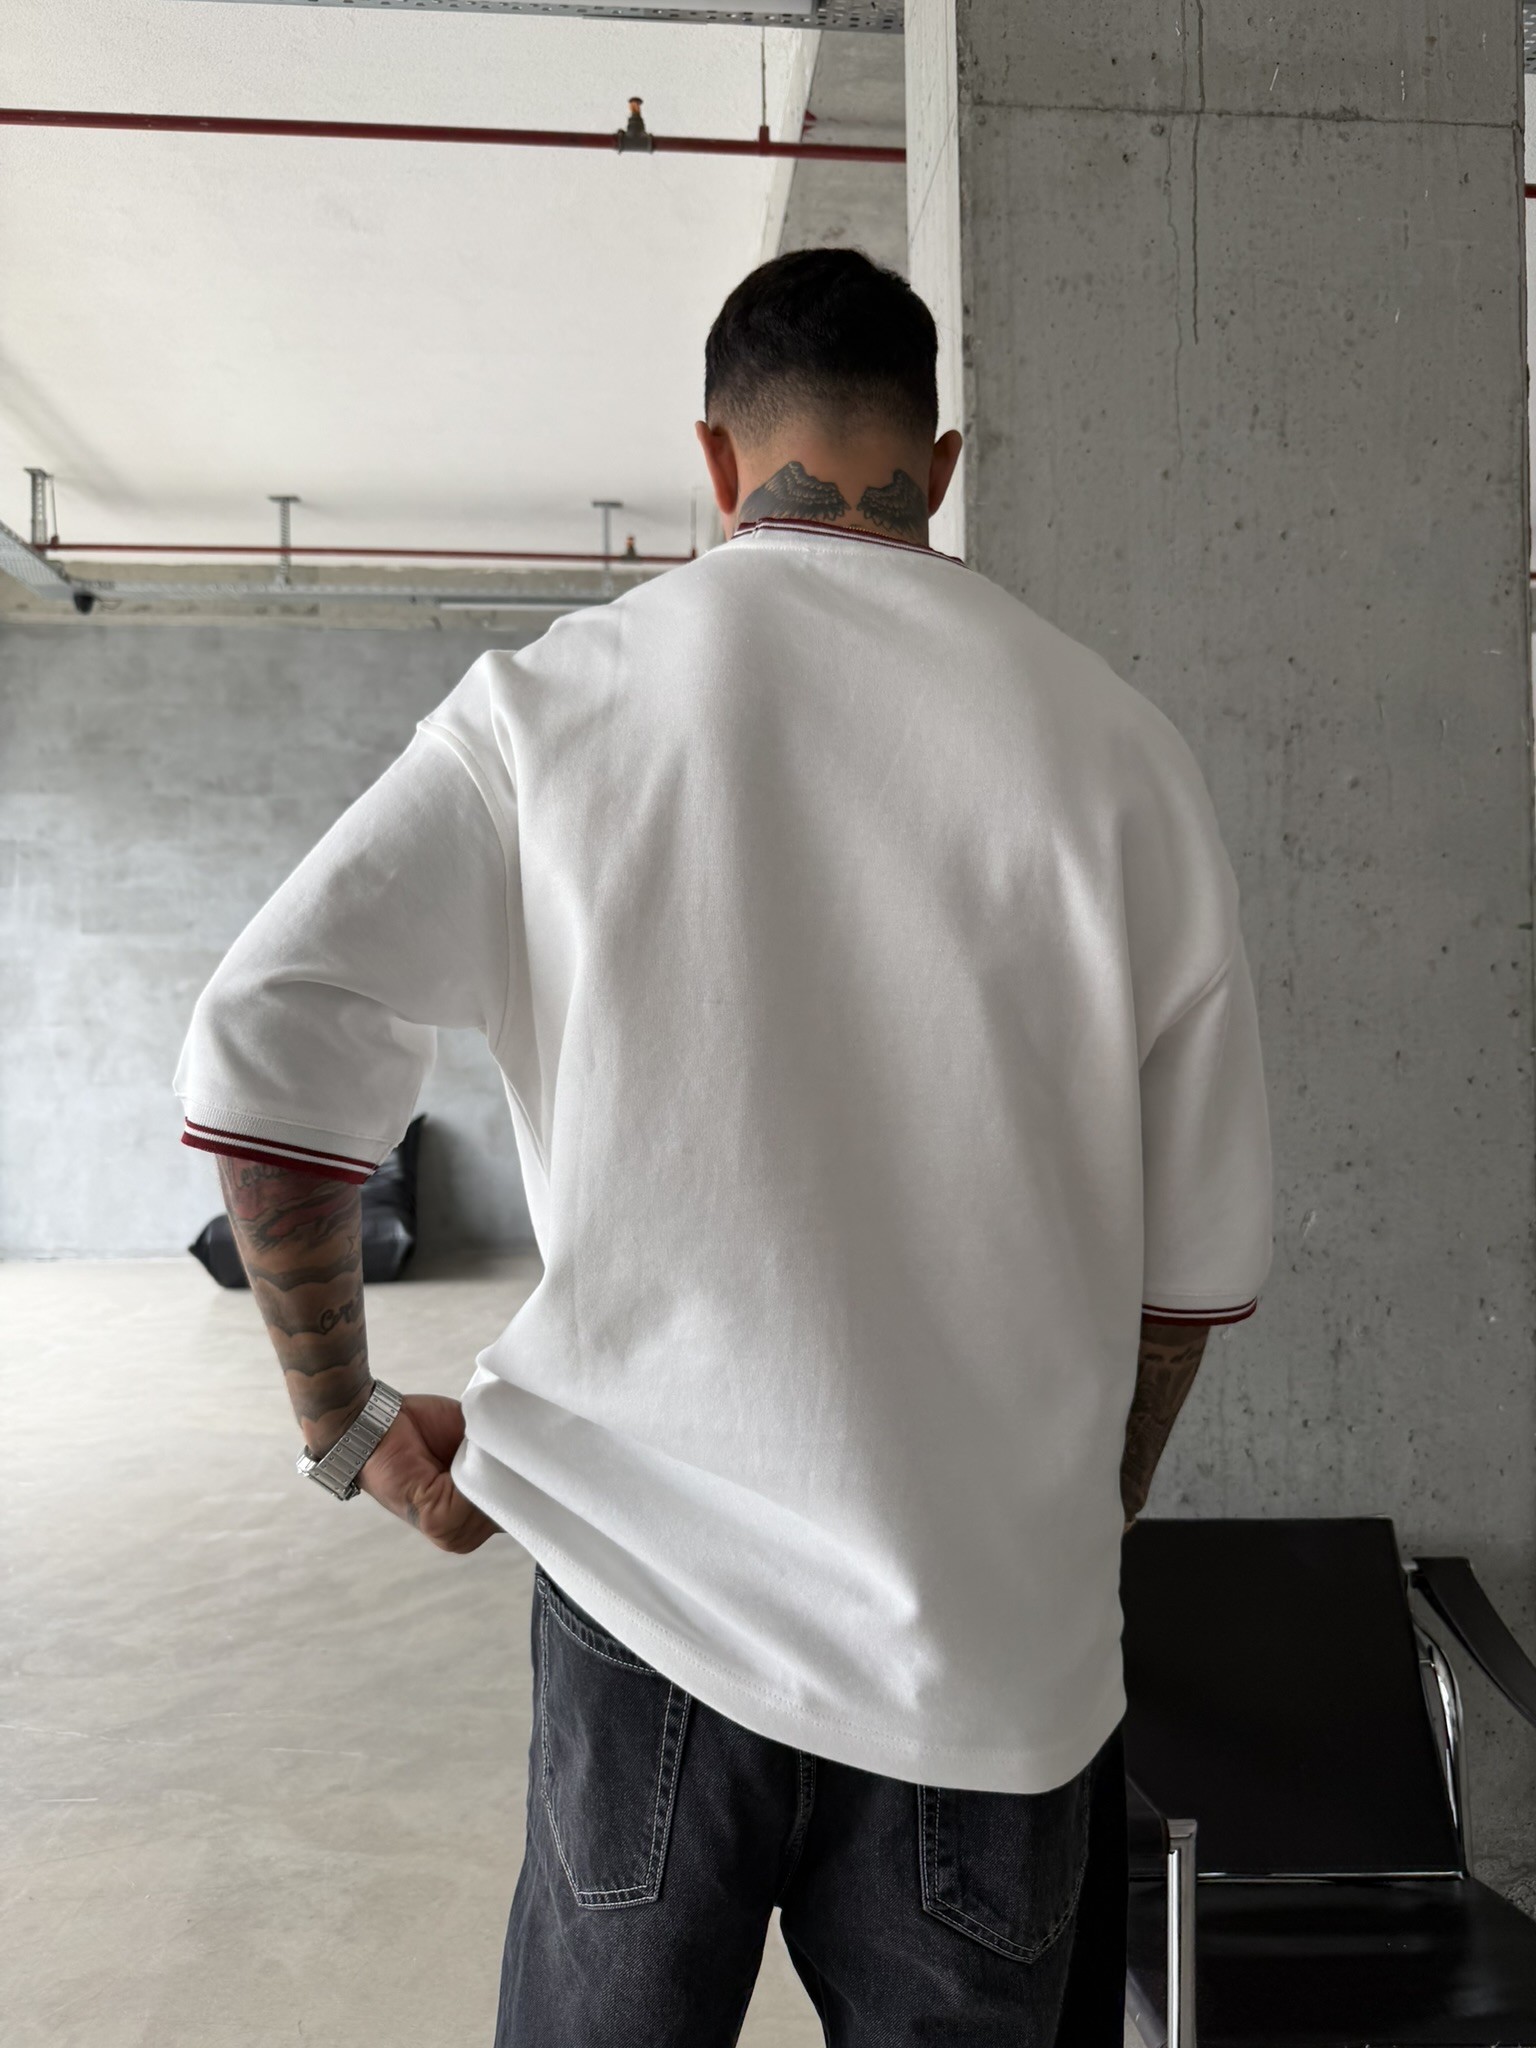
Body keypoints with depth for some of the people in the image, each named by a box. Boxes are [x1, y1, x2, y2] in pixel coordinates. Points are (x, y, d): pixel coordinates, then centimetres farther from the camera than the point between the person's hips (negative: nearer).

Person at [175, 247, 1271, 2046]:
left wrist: (347, 1416, 3)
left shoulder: (558, 700, -5)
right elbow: (1200, 1260, 1)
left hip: (655, 1581, 0)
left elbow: (263, 1050, -12)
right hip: (1002, 1648, 1)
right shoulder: (1114, 745, -2)